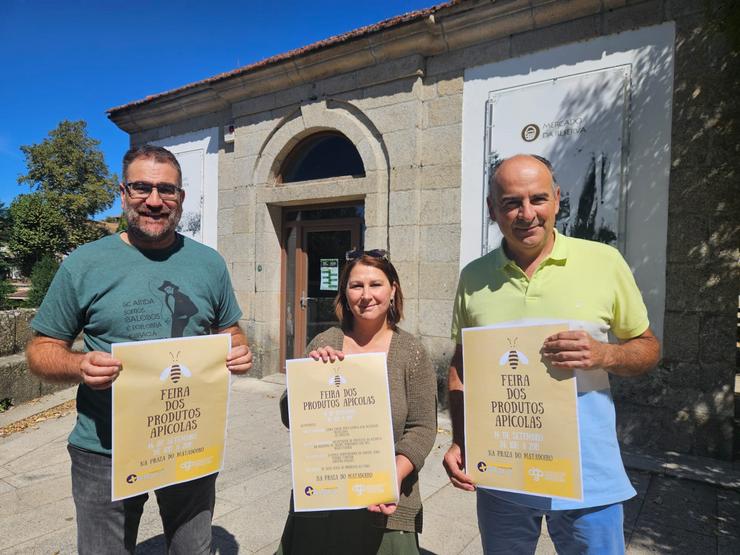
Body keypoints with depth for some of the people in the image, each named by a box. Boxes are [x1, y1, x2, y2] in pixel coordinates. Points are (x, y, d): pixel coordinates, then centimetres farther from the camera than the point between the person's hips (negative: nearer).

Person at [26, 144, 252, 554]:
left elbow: (230, 332, 10)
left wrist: (239, 353, -13)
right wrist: (80, 365, -22)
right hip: (106, 453, -2)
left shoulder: (209, 263, 1)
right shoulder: (83, 264, -6)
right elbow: (42, 350, -1)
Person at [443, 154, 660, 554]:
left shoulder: (604, 262, -7)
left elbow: (648, 348, 3)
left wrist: (604, 355, -19)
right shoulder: (473, 277, -1)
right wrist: (459, 442, -2)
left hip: (587, 476, -1)